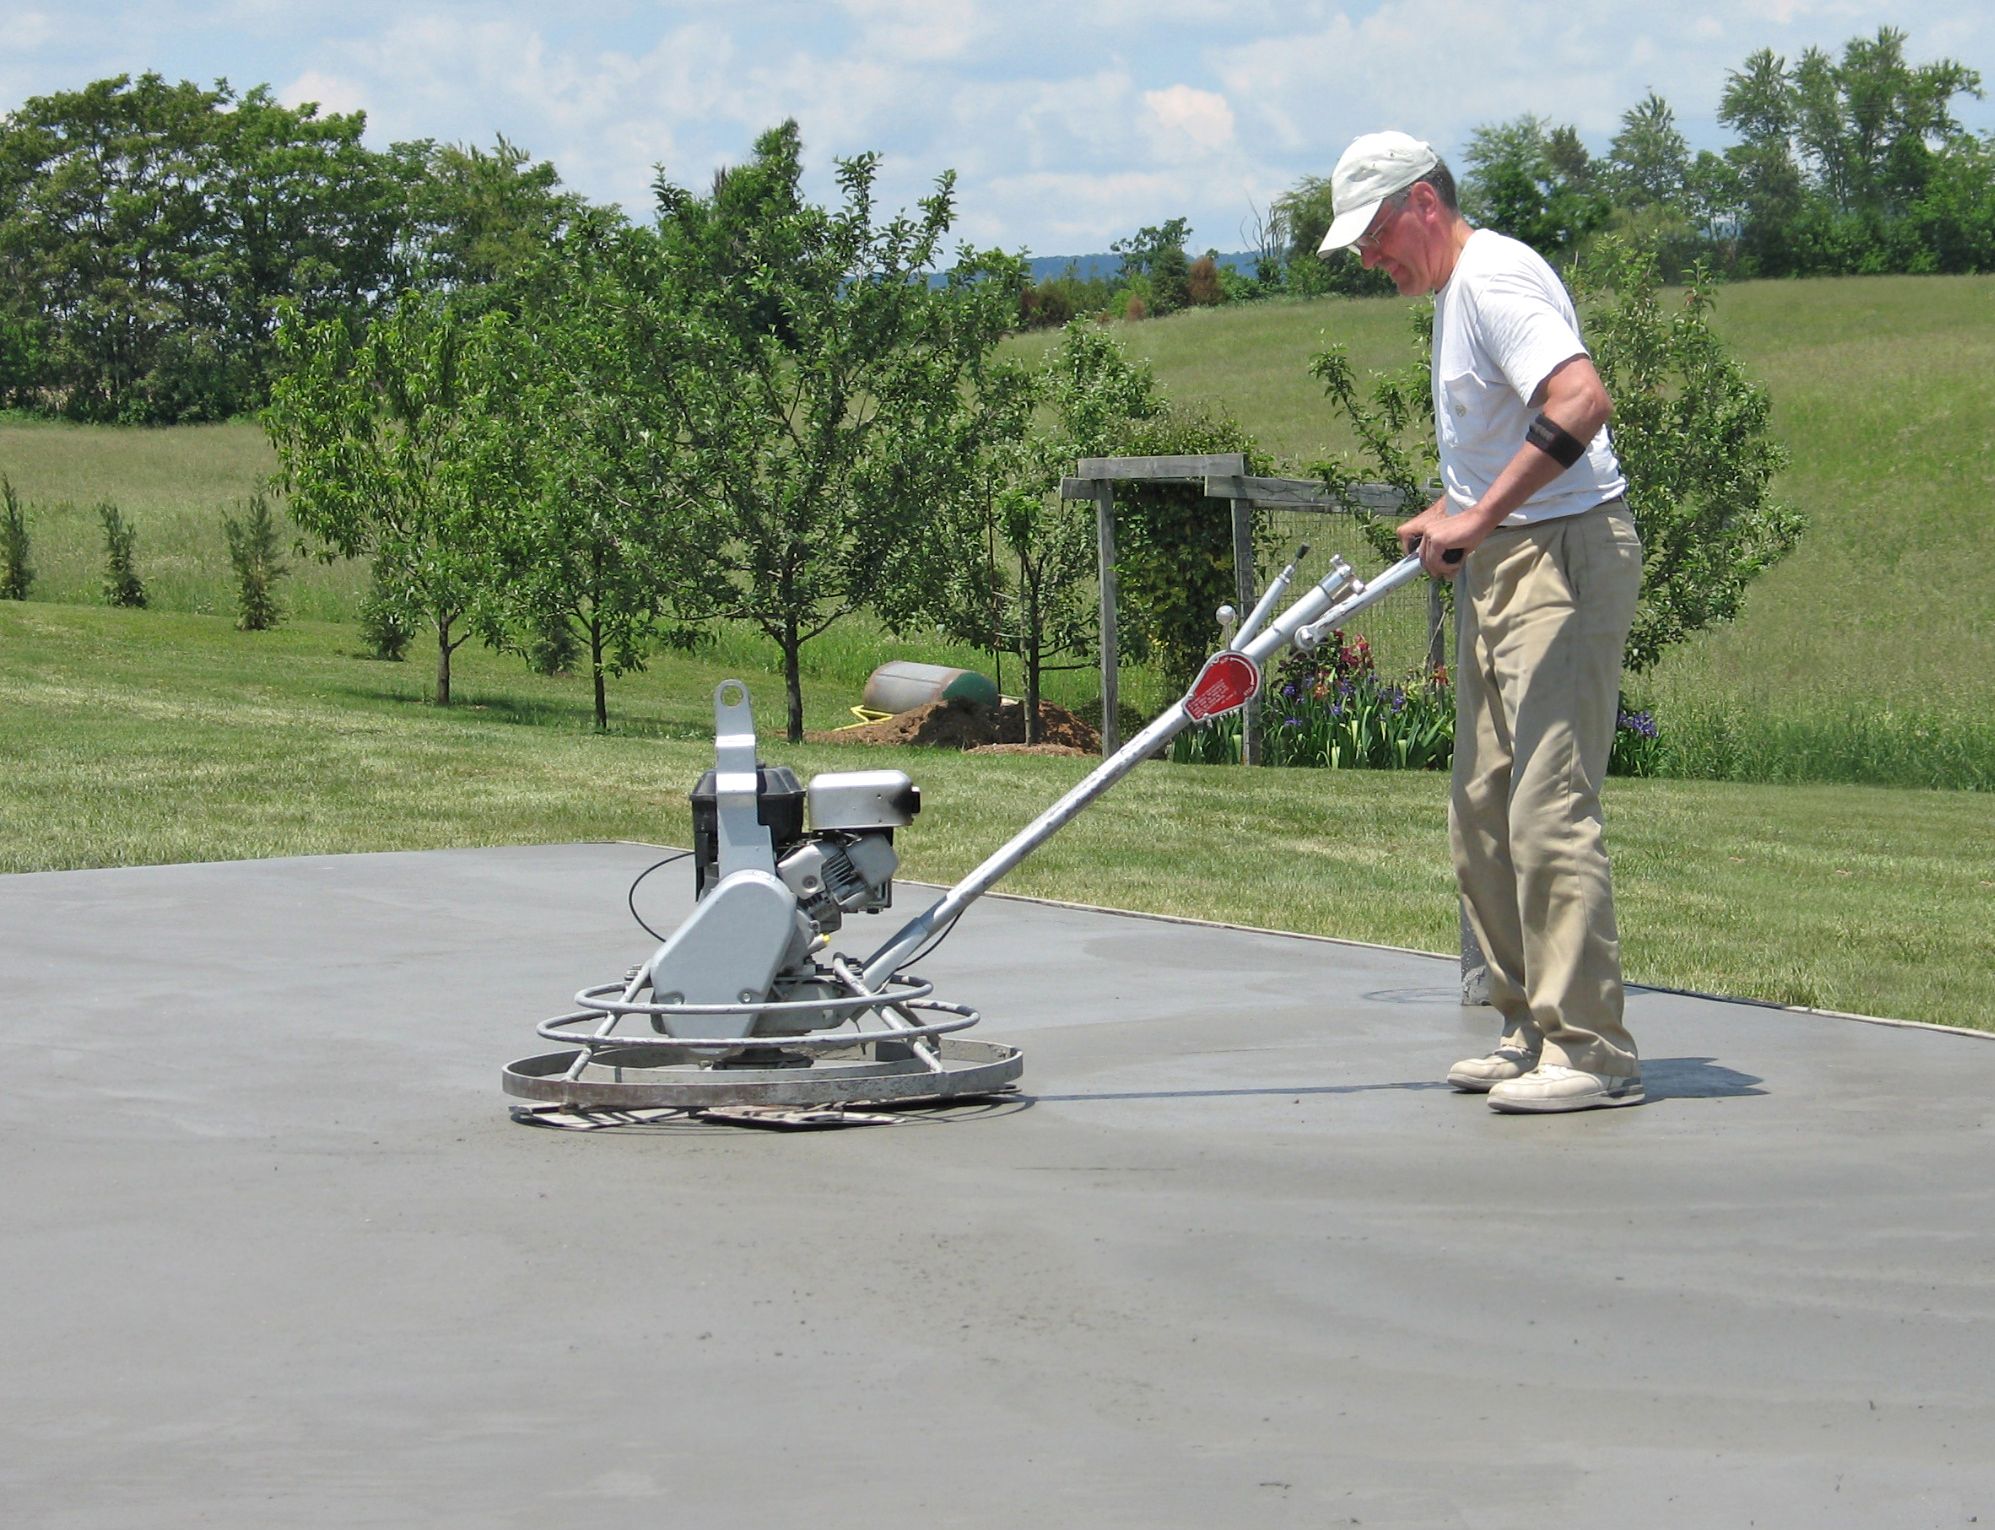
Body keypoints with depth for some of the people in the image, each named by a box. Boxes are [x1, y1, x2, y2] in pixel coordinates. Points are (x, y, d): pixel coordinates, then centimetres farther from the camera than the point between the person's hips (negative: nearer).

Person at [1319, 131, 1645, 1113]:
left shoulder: (1495, 278, -13)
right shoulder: (1456, 292, 19)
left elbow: (1582, 401, -28)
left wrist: (1478, 519, -25)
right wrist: (1451, 516, 13)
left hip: (1562, 556, -11)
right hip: (1498, 574, 11)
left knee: (1548, 810, -14)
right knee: (1483, 818, 10)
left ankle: (1591, 1051, -12)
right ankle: (1531, 1032, 16)